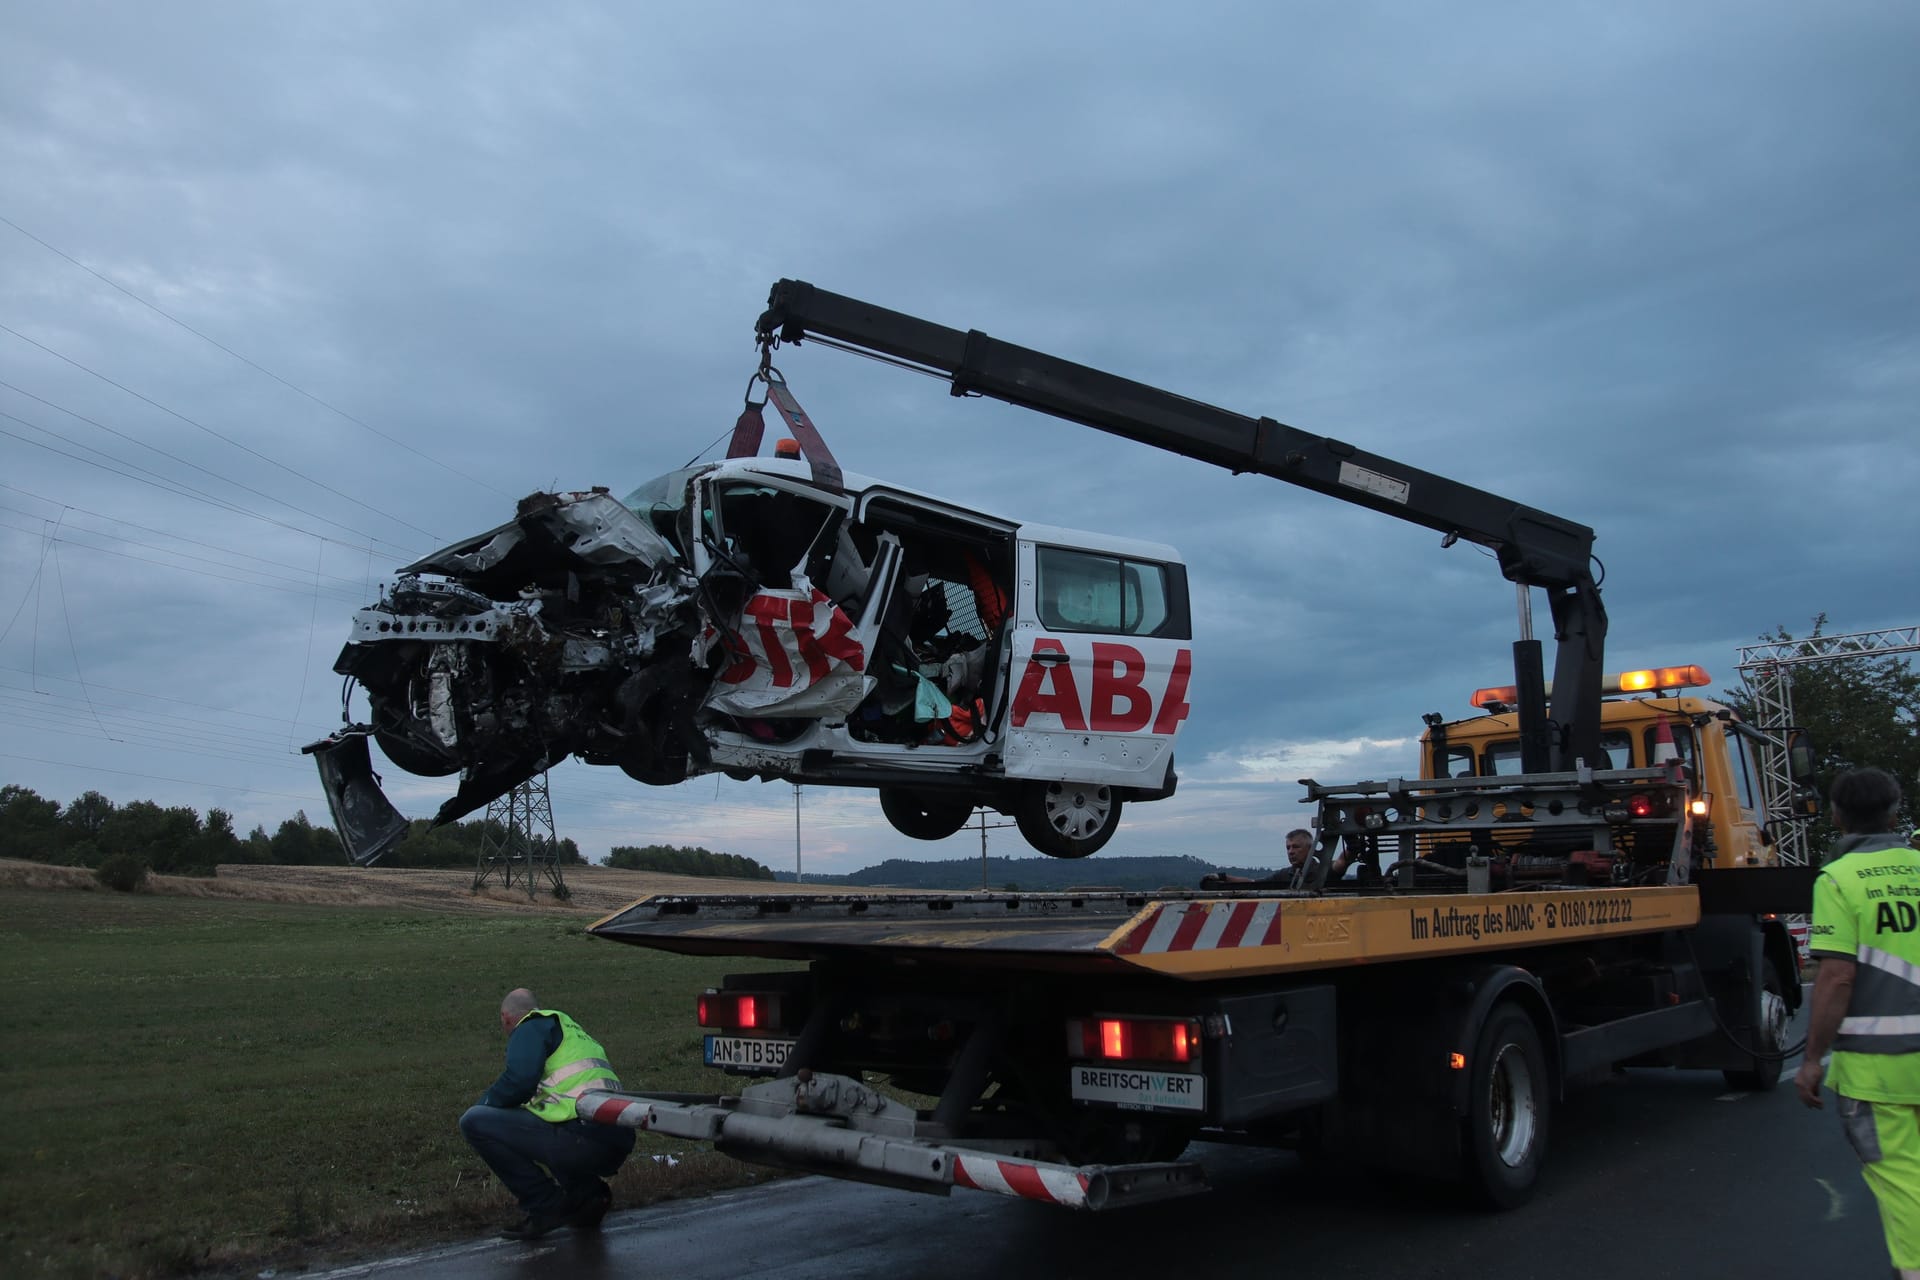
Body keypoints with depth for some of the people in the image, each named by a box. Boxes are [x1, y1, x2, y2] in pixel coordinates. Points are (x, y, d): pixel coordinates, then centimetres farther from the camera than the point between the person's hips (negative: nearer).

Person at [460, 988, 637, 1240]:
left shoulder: (534, 1026, 6)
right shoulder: (577, 1033, 31)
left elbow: (519, 1080, -10)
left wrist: (483, 1105, 7)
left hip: (584, 1138, -9)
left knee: (474, 1121, -3)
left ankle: (545, 1205, 1)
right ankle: (587, 1192, 16)